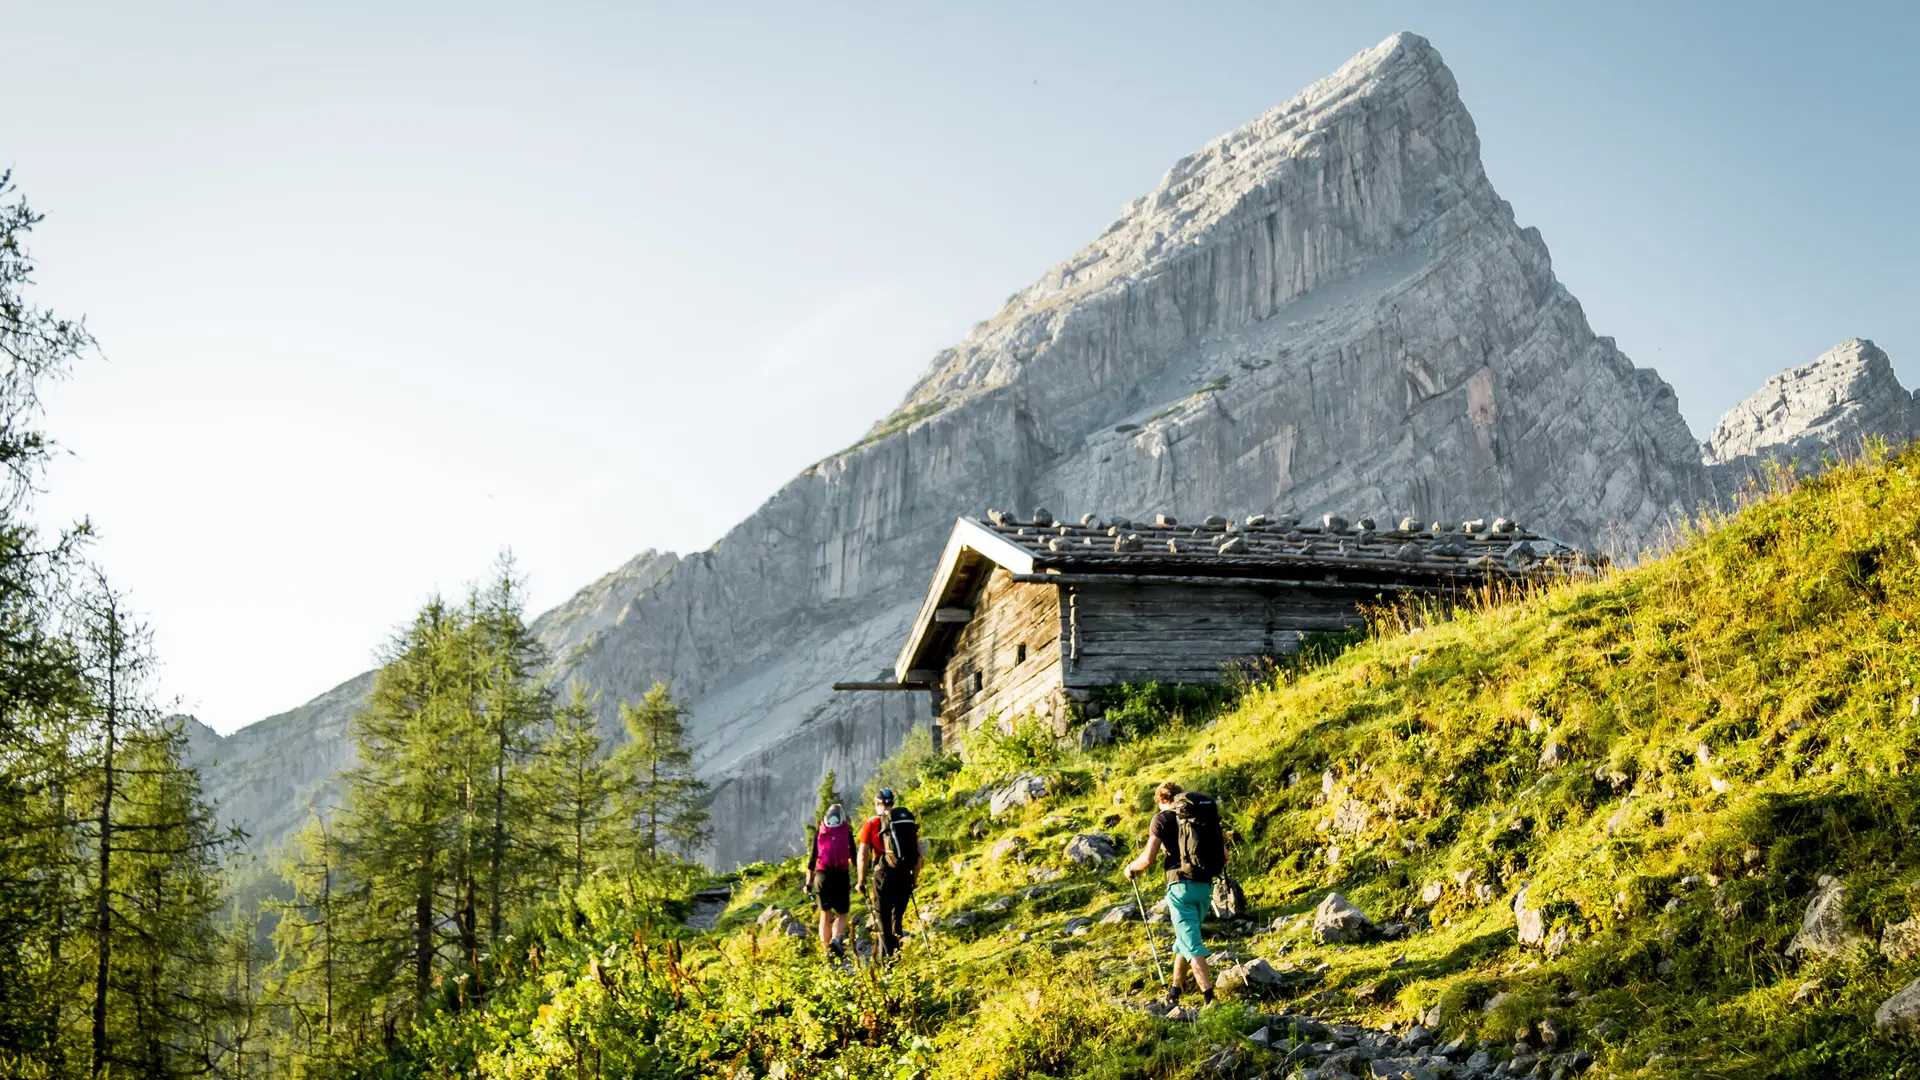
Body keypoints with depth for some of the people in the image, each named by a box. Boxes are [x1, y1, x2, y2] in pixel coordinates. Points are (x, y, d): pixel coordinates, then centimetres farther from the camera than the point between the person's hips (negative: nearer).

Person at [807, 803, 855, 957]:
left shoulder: (819, 832, 10)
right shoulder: (847, 832, 6)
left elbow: (812, 858, 8)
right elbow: (854, 856, 1)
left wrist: (808, 882, 12)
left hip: (822, 875, 1)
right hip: (842, 875, -1)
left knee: (825, 914, 13)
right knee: (841, 914, 8)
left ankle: (826, 949, 6)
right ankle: (836, 938, -19)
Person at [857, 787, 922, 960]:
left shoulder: (872, 823, 0)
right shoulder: (909, 821, 10)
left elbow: (863, 855, -5)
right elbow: (919, 854, 10)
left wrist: (861, 880, 5)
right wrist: (914, 879, 20)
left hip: (884, 875, -4)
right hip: (905, 876, 4)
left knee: (883, 918, 4)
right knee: (897, 917, 18)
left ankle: (886, 956, -1)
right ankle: (897, 951, 19)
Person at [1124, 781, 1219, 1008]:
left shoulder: (1162, 819, -1)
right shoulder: (1206, 817, 13)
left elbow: (1147, 860, -6)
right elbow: (1224, 856, 13)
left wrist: (1131, 867, 15)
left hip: (1181, 885, -5)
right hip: (1205, 886, 5)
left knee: (1191, 945, -7)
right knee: (1185, 938, 21)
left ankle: (1209, 998, -18)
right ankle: (1174, 993, 29)